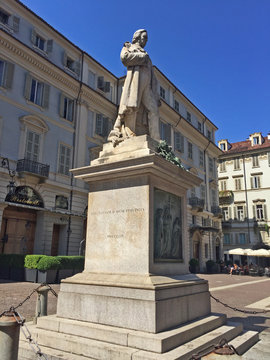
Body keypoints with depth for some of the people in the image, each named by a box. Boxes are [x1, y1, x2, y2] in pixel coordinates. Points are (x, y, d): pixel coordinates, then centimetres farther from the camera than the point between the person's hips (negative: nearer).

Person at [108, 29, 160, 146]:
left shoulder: (146, 56, 38)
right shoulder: (129, 46, 24)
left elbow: (153, 78, 27)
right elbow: (124, 57, -2)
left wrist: (156, 95, 15)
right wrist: (142, 56, 4)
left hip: (147, 83, 5)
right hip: (135, 74, -5)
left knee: (153, 109, -11)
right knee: (131, 106, -21)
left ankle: (156, 141, -19)